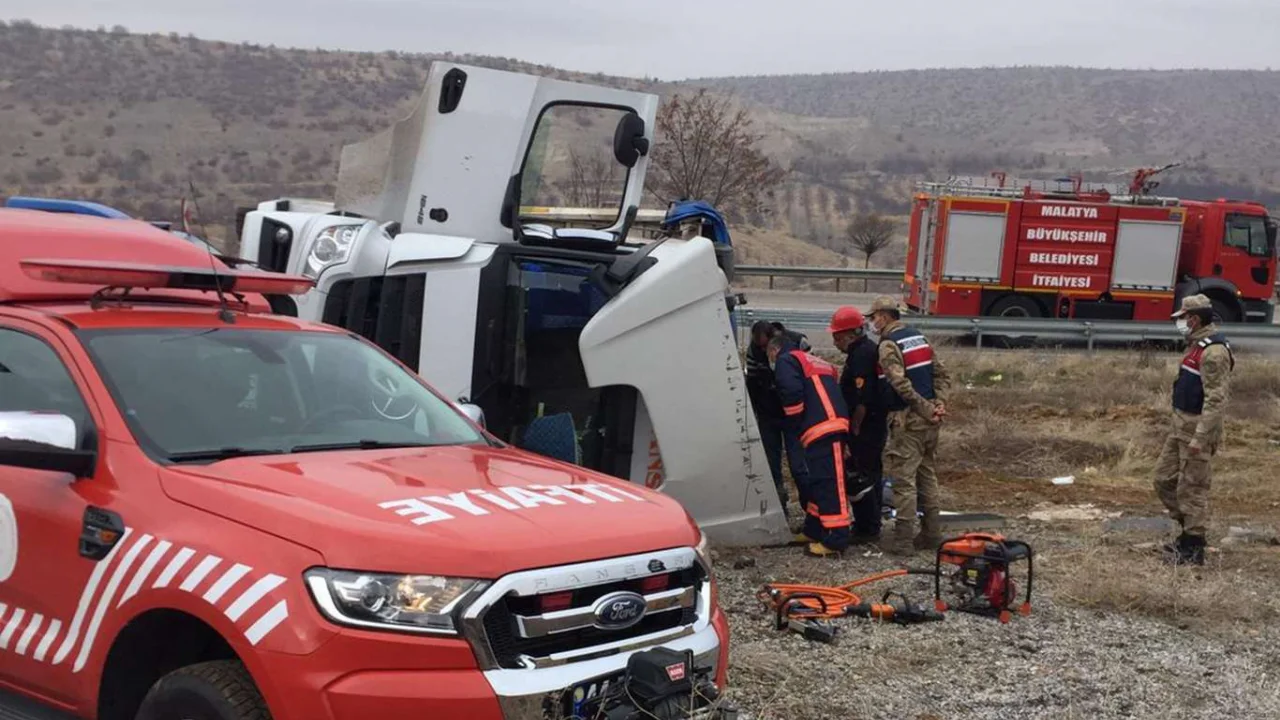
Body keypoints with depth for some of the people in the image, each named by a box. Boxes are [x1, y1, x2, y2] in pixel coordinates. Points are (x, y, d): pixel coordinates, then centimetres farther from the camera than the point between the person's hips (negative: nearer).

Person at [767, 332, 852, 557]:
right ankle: (813, 532, 26)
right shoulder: (815, 362, 32)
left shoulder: (786, 361, 4)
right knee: (816, 483, 18)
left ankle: (835, 540, -11)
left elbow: (793, 395, -13)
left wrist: (795, 426, -1)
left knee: (829, 484, -10)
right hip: (832, 427, 10)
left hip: (821, 429, -10)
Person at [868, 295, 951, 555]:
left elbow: (901, 385, -23)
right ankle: (932, 533, 22)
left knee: (903, 479, -4)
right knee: (927, 475, 17)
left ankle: (903, 541, -4)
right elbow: (942, 374, 13)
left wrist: (925, 409, -17)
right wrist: (939, 403, 2)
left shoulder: (888, 345, -12)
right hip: (929, 418, 8)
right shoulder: (919, 337, 14)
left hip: (908, 419, -8)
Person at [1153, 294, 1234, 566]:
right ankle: (1189, 531, 25)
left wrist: (1200, 437, -27)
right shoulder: (1198, 345, 13)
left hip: (1197, 427, -10)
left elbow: (1217, 399, -24)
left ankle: (1193, 548, 6)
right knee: (1164, 479, 14)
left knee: (1191, 488, -3)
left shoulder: (1213, 351, -20)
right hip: (1181, 424, 10)